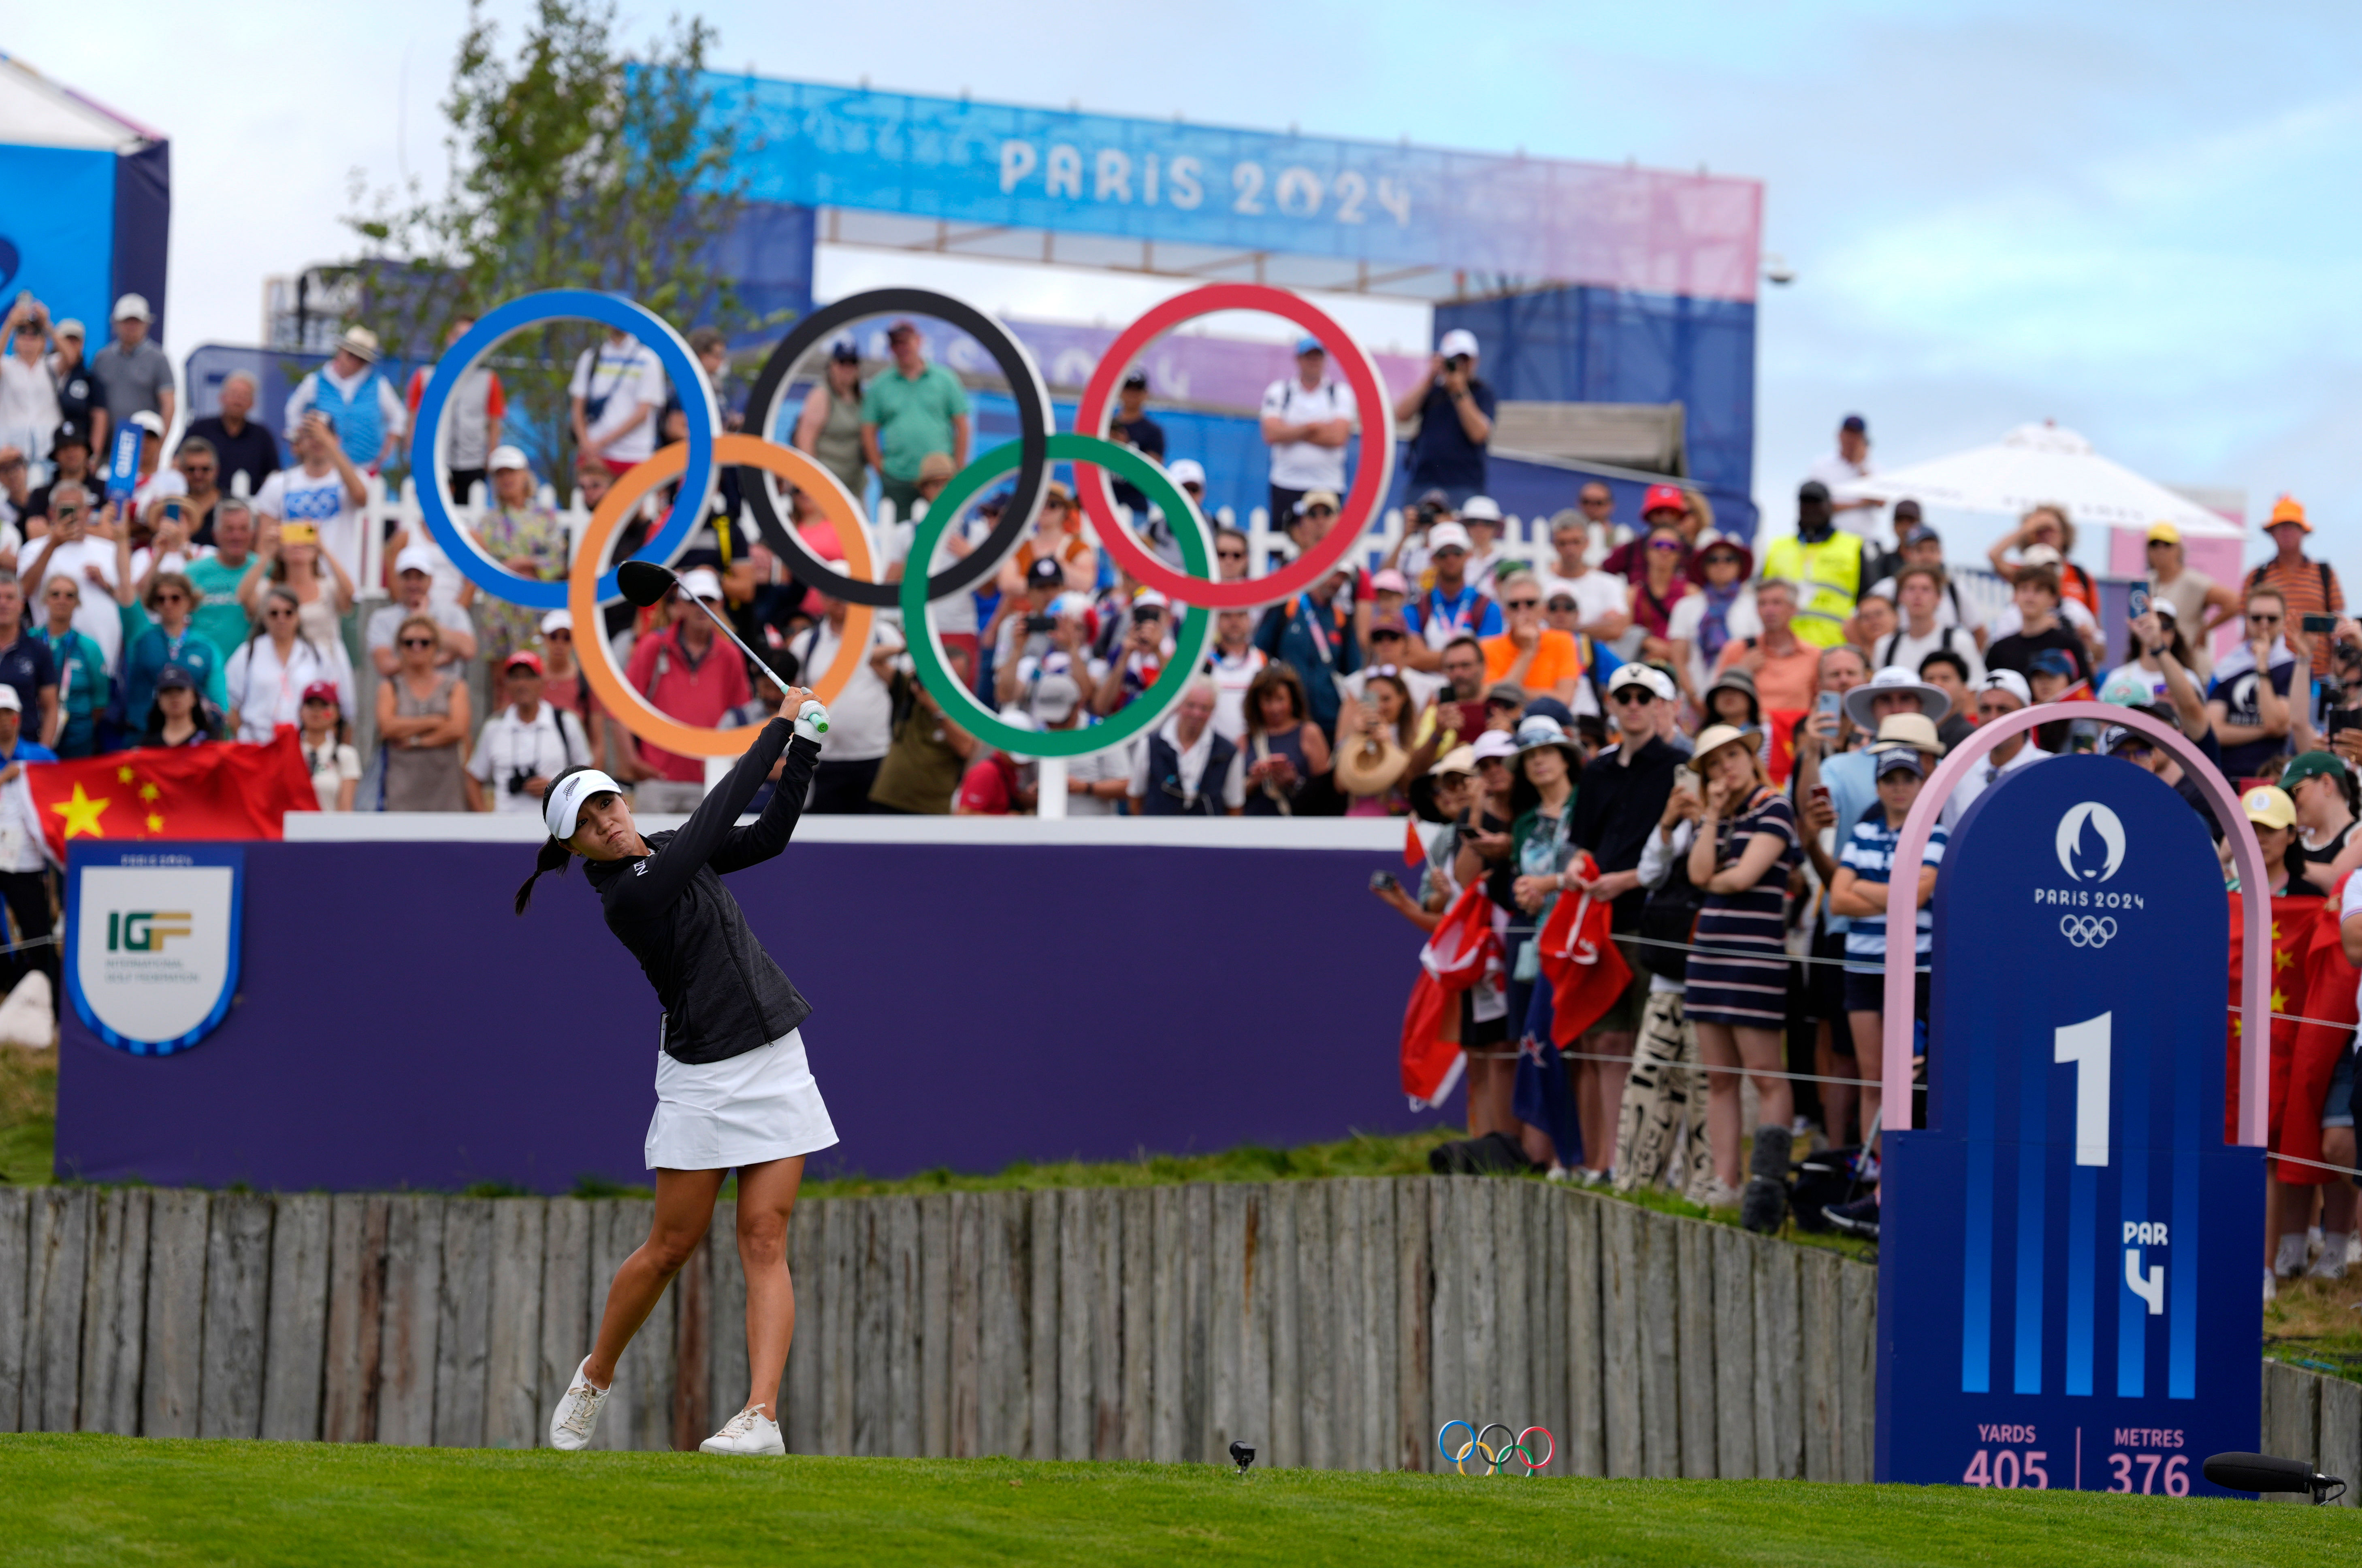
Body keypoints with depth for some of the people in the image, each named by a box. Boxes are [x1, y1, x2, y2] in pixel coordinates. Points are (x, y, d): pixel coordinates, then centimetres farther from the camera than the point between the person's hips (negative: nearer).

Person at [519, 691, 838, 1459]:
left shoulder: (668, 849, 6)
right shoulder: (627, 899, -17)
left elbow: (770, 833, 10)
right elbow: (717, 817, -20)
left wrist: (806, 743, -1)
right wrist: (779, 726, -14)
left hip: (775, 1061, 6)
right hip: (702, 1078, -6)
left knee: (764, 1242, -6)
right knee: (670, 1248, 2)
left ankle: (762, 1414, -14)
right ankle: (595, 1378, 27)